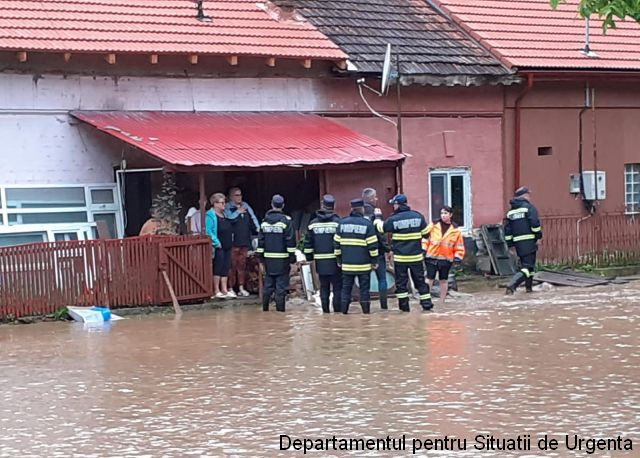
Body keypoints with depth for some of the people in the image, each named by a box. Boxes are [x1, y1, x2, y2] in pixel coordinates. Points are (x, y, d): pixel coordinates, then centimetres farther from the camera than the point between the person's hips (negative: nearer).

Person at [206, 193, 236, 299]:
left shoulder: (224, 215, 17)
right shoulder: (210, 215, -10)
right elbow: (208, 231, -18)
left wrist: (230, 241, 17)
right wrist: (216, 242, -20)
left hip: (227, 246, 8)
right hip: (218, 247, -8)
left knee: (225, 268, 8)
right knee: (218, 268, -5)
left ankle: (225, 290, 12)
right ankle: (216, 291, 1)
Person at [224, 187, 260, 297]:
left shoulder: (246, 207, 16)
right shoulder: (228, 208, -2)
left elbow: (253, 219, 15)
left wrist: (257, 228, 0)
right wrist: (238, 212, -10)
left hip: (245, 241, 5)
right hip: (233, 241, -5)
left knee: (242, 265, 9)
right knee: (232, 265, -4)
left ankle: (241, 288, 14)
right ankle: (230, 288, 1)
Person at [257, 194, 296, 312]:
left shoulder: (265, 221, 6)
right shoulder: (286, 221, -7)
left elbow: (260, 240, 9)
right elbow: (290, 240, -8)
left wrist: (260, 256, 16)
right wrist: (292, 256, -4)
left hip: (268, 258, 4)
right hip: (282, 258, -4)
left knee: (268, 284, 12)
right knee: (281, 284, -1)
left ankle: (265, 306, 15)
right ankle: (280, 307, -3)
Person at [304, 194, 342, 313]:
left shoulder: (313, 223, 4)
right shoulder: (337, 222, -6)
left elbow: (308, 242, 7)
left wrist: (309, 257, 16)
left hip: (320, 262, 3)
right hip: (335, 262, -3)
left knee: (324, 287, 10)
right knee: (337, 287, 3)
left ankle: (325, 310, 10)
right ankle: (338, 310, 0)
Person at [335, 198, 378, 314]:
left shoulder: (342, 223, 4)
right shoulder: (367, 224, -6)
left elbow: (336, 243, 7)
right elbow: (373, 245, -8)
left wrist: (339, 260, 15)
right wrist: (374, 261, 0)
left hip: (347, 265, 3)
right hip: (363, 265, -3)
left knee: (346, 288, 9)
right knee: (364, 288, 4)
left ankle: (344, 310, 8)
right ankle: (366, 310, 4)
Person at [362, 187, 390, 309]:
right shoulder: (375, 213, -11)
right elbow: (380, 233, -15)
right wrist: (387, 249, -9)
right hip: (377, 251, -5)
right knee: (382, 279, 3)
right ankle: (384, 305, 1)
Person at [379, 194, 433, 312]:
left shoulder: (394, 219, -10)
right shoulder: (418, 216, -1)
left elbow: (381, 227, 4)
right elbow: (426, 233, 6)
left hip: (400, 257, -3)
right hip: (416, 256, 3)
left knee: (401, 282, 7)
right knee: (420, 280, 12)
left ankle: (404, 305, 7)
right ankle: (426, 303, 10)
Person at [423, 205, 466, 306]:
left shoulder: (455, 230, 4)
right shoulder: (434, 225, 2)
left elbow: (459, 245, 7)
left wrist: (458, 257, -2)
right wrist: (423, 249, -5)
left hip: (446, 259, 1)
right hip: (432, 257, -1)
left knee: (444, 280, 10)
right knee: (429, 278, -3)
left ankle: (442, 302, 19)